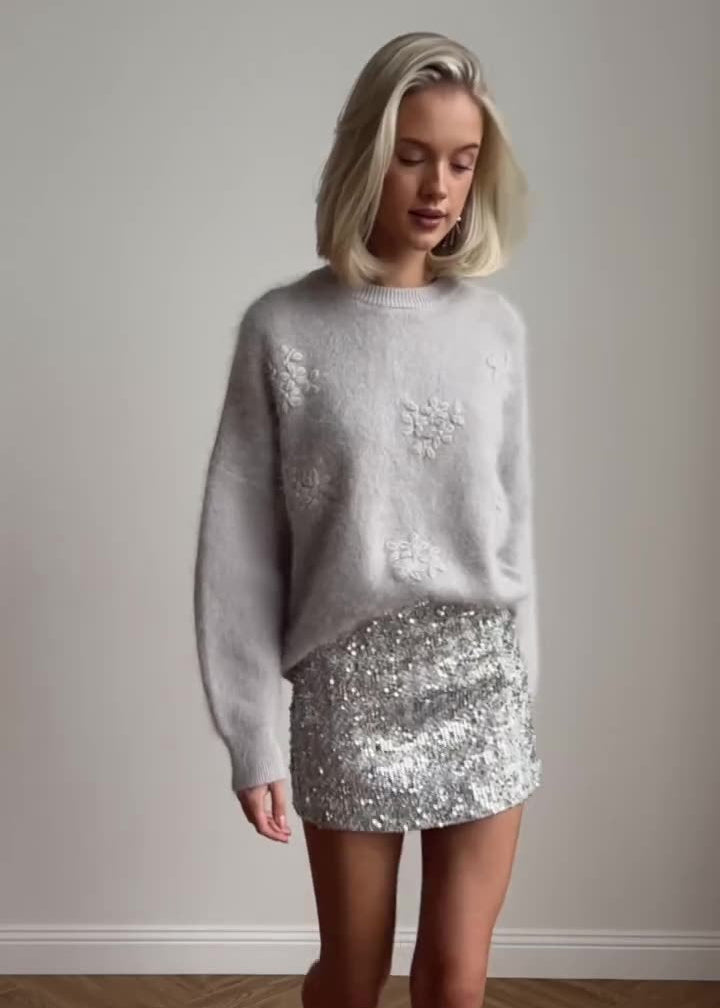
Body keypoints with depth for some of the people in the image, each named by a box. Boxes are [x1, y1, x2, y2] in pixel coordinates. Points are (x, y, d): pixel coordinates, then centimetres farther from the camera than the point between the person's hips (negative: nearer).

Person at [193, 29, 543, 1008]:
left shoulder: (497, 325, 2)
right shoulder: (285, 328, -7)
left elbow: (514, 520, 9)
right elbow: (241, 544, -6)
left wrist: (521, 683, 12)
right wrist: (252, 735, -7)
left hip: (484, 678, 2)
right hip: (350, 682, -2)